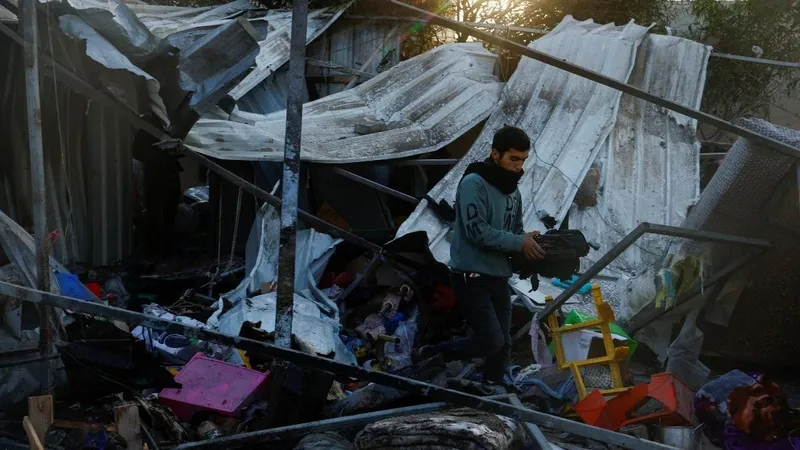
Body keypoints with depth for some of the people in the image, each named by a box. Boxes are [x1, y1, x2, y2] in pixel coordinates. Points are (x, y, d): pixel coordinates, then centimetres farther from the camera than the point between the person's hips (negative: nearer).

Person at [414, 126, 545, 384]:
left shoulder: (513, 191, 12)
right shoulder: (474, 183, -13)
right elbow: (477, 231, -21)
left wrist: (528, 243, -4)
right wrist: (519, 243, -17)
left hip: (499, 277, 8)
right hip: (471, 276, -8)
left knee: (503, 344, 7)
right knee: (491, 341, -13)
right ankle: (427, 356, 4)